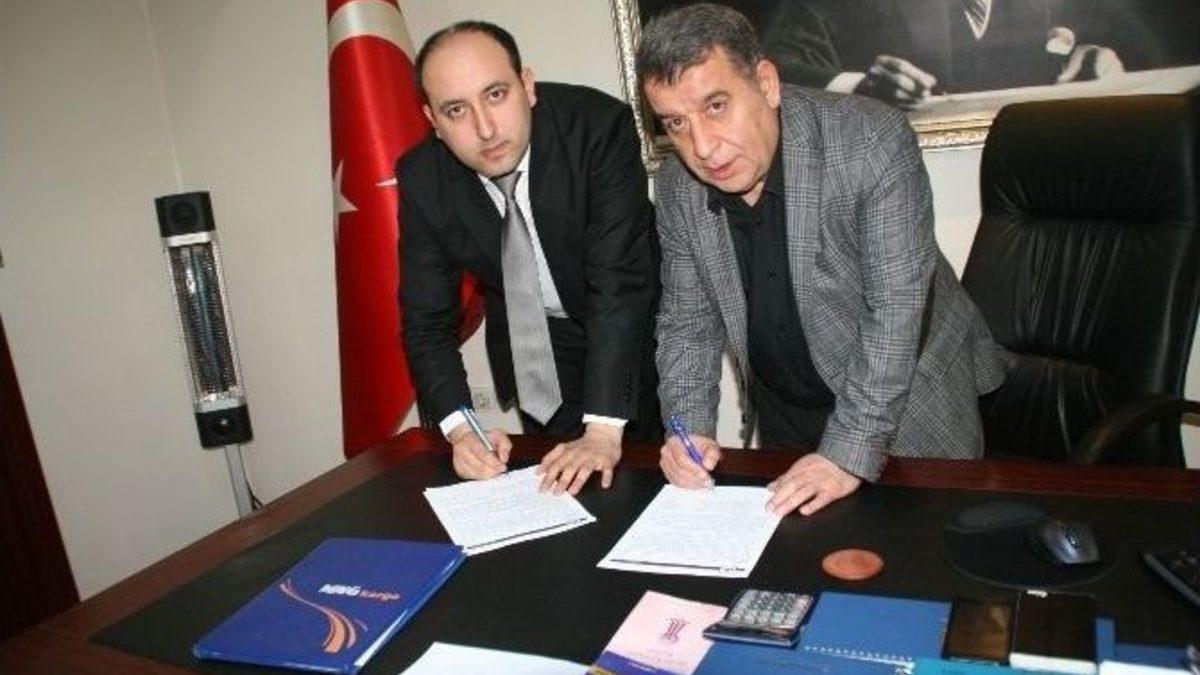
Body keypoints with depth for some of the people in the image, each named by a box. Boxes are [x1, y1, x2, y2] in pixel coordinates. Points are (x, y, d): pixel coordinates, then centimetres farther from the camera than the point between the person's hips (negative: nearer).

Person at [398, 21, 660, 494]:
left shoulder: (600, 127, -29)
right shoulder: (422, 178, -18)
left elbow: (620, 283, -33)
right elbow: (427, 320, -14)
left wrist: (603, 430, -38)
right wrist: (460, 429, -29)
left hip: (631, 337, -2)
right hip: (532, 350, 3)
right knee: (556, 488, 10)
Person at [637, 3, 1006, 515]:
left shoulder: (872, 143, -26)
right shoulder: (676, 188, -10)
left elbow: (895, 307, -27)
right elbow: (687, 322, -2)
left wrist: (849, 452, -30)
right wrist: (690, 428, -16)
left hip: (909, 401, -3)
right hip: (782, 414, 4)